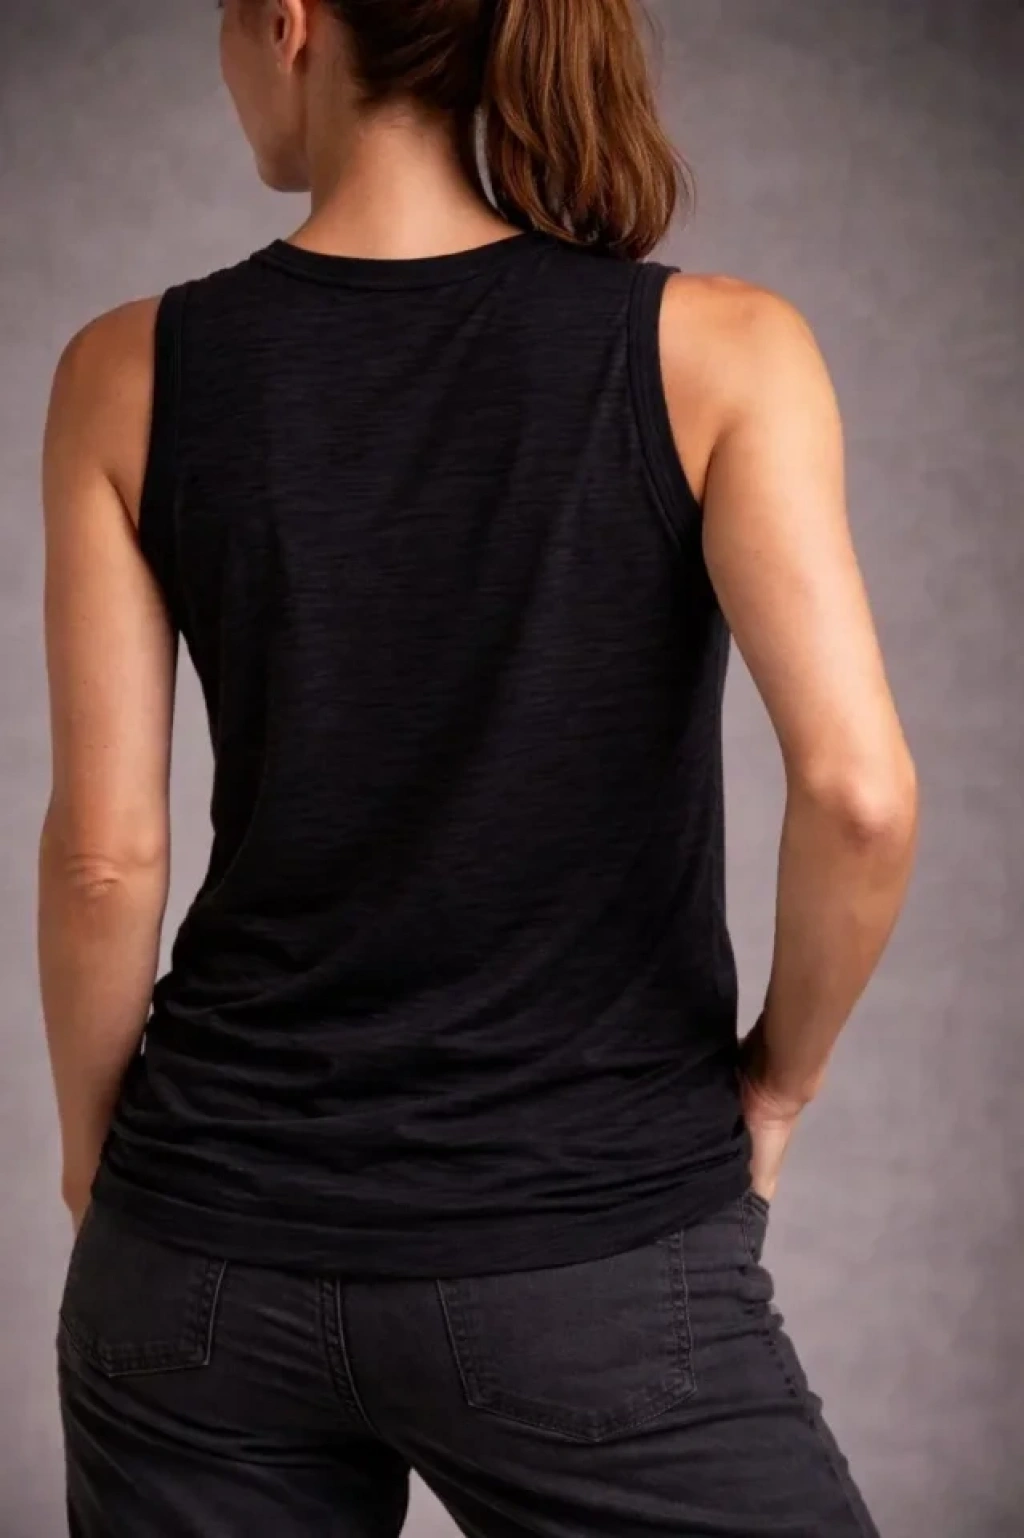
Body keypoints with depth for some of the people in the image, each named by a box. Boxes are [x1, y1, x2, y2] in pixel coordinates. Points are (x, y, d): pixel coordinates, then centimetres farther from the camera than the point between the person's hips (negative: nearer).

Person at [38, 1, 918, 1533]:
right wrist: (778, 1077, -1)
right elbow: (858, 793, -19)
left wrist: (97, 1161, 10)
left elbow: (107, 855, -5)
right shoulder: (716, 348, -9)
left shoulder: (132, 375, -4)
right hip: (588, 1259, -2)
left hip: (212, 1250, 3)